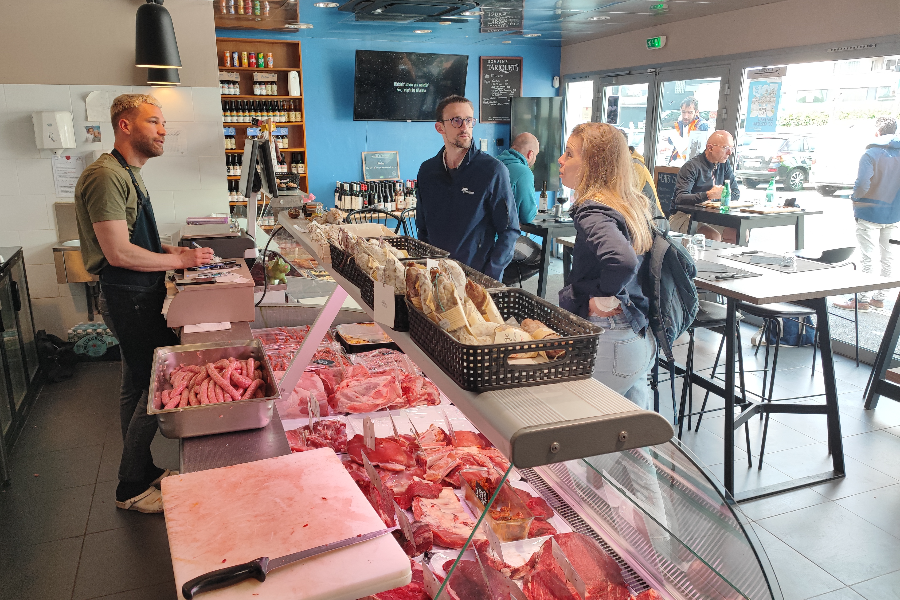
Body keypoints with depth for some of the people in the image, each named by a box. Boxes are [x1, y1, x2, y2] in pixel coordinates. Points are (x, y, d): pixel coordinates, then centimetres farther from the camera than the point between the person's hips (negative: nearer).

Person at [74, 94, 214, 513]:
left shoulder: (129, 175, 15)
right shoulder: (105, 176, -18)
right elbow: (118, 252, -23)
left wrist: (171, 251, 8)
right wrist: (180, 260, -15)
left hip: (142, 295, 10)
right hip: (130, 300, -10)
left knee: (138, 388, 18)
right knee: (152, 390, -3)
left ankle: (144, 470, 32)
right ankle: (131, 489, 13)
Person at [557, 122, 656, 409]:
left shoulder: (592, 211, -19)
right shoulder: (635, 205, 9)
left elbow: (622, 260, -37)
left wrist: (603, 299, -20)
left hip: (608, 344, -9)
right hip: (642, 339, 9)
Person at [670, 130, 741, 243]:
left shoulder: (724, 164, 9)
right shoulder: (691, 167, -15)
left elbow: (736, 194, 10)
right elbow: (680, 198, -27)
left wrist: (721, 194, -12)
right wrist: (708, 195, -35)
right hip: (683, 216, -7)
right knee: (714, 236, -31)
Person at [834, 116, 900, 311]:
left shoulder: (871, 154, -14)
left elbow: (862, 185, -23)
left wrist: (855, 197, -3)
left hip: (869, 212, -5)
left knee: (866, 258, -1)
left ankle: (862, 299, 3)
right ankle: (879, 298, 19)